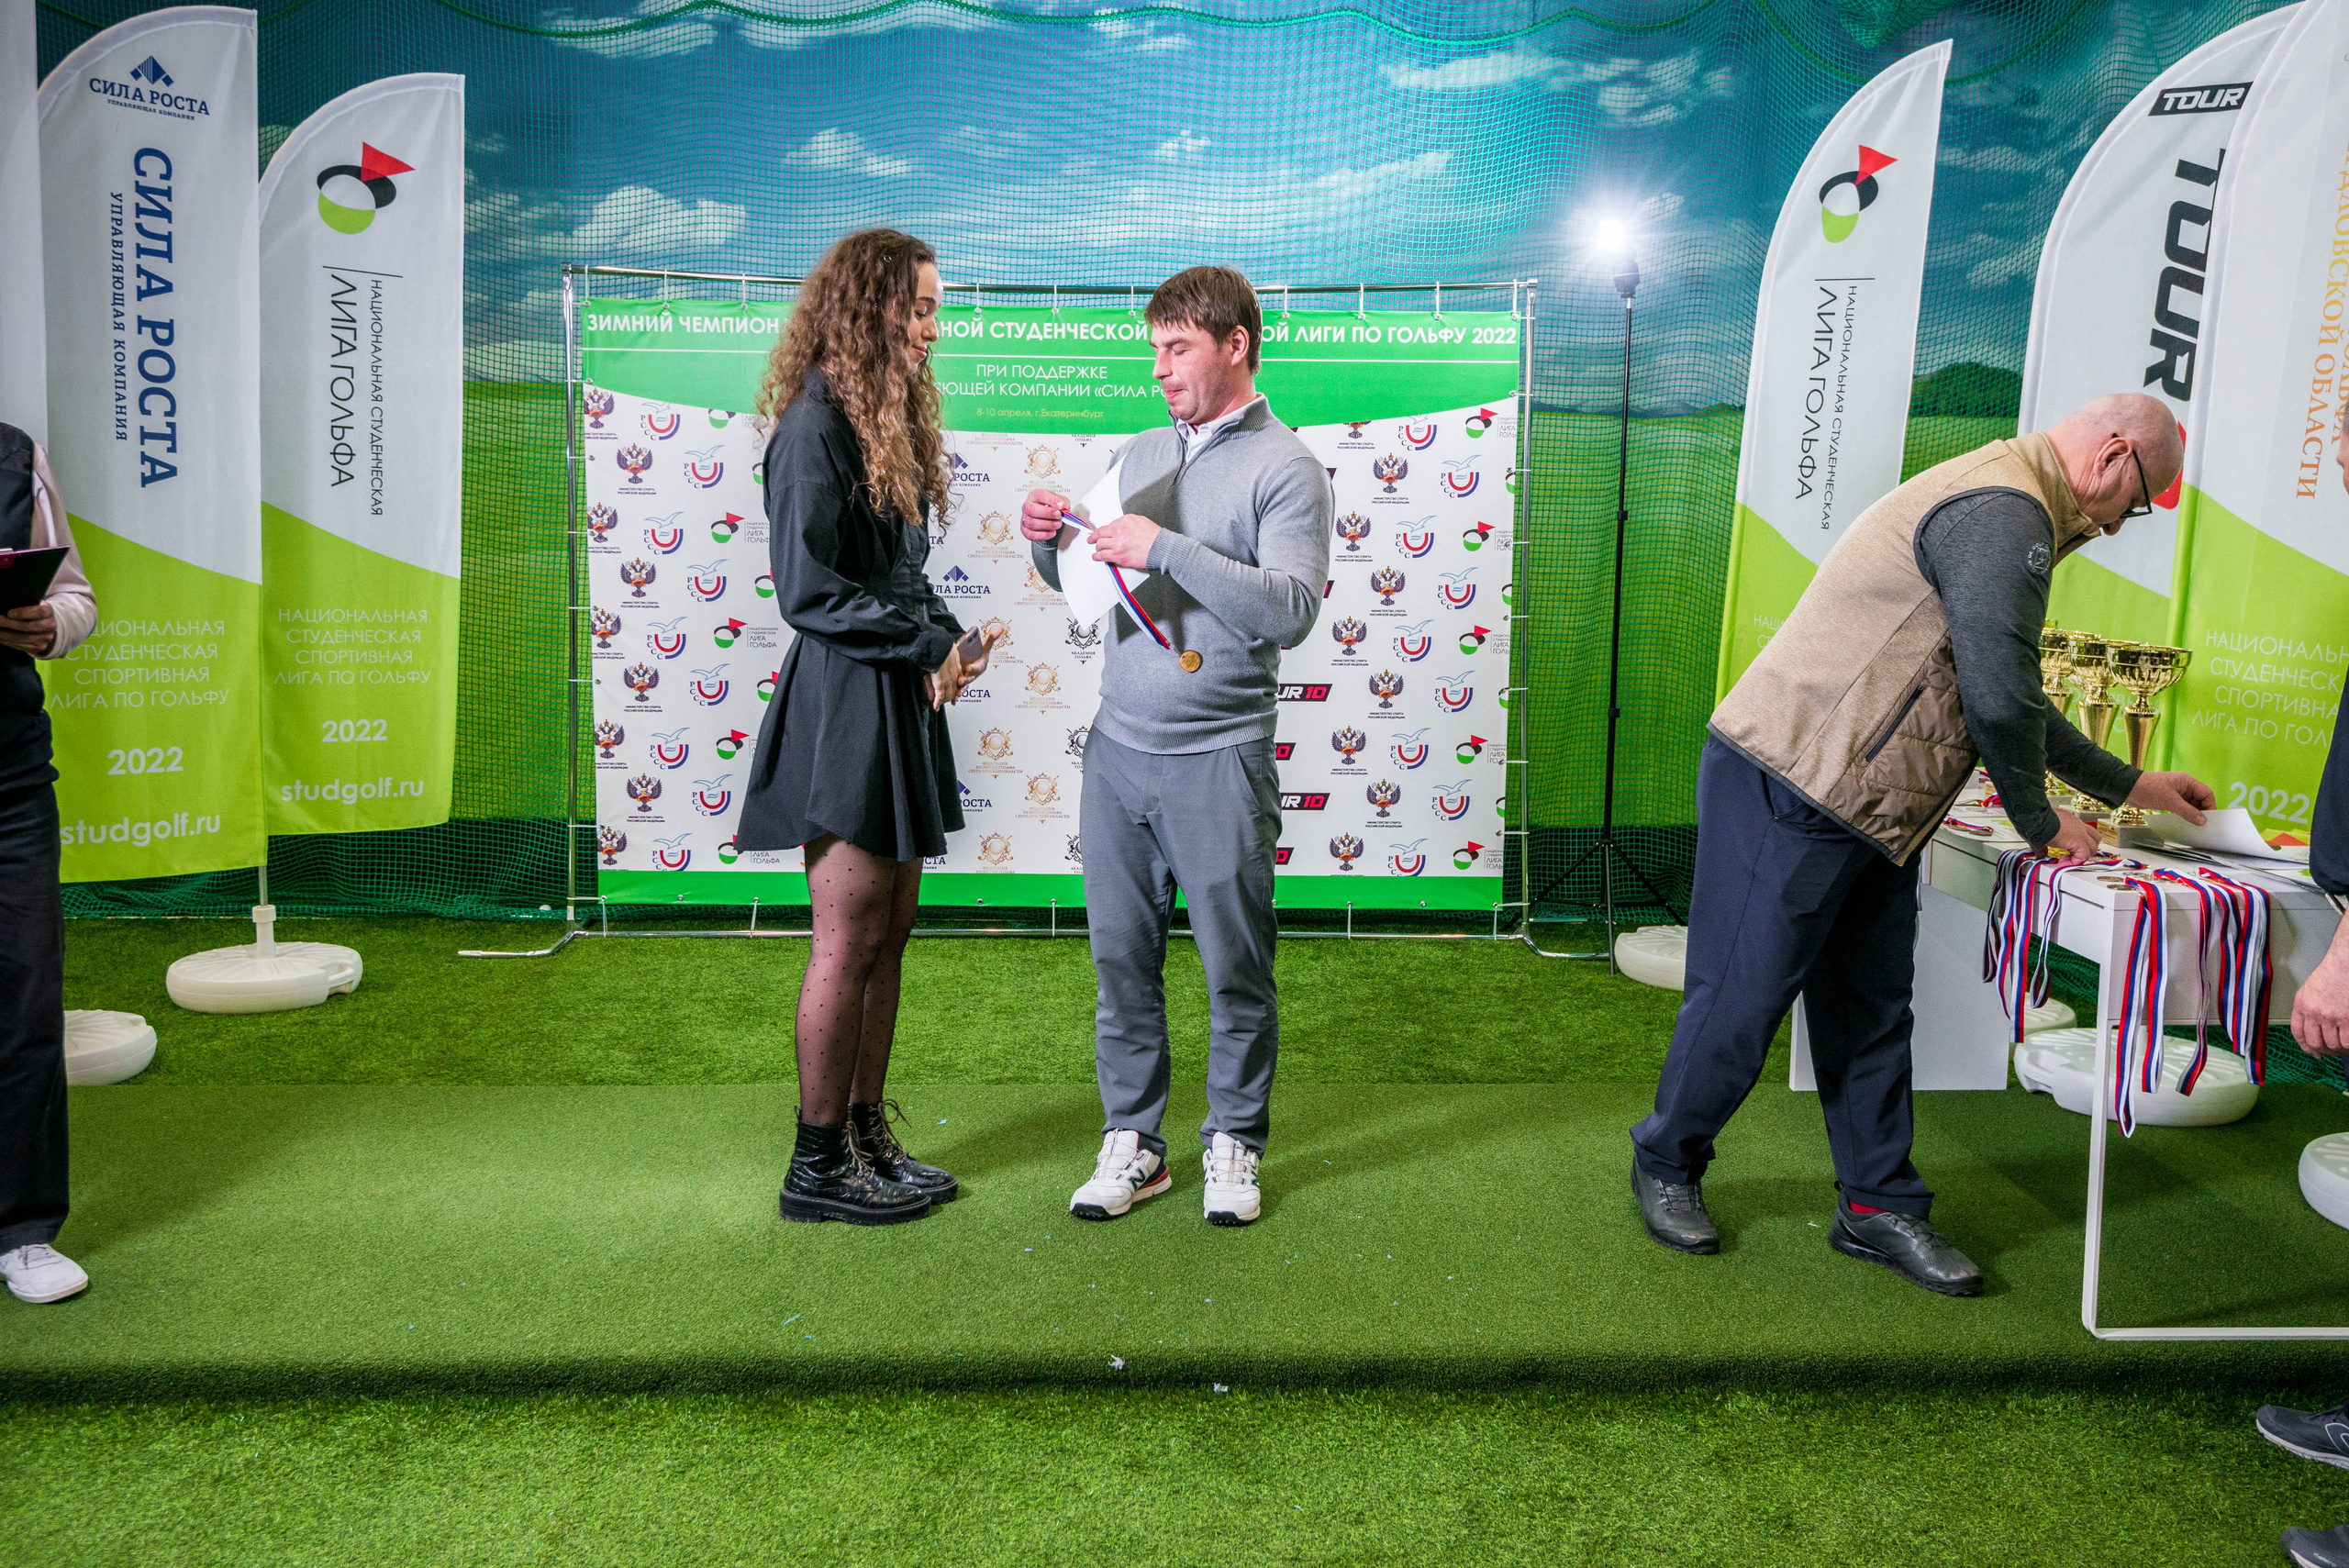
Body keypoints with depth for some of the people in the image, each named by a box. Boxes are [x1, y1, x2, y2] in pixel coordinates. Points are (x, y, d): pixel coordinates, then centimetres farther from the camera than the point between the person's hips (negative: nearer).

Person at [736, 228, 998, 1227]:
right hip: (843, 705, -9)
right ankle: (818, 1166, 11)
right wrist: (933, 641, -12)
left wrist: (944, 639, 0)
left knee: (891, 929, 13)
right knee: (851, 940, -3)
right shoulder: (816, 426, -14)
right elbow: (808, 592, -18)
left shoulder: (891, 419, 16)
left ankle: (867, 1137, 24)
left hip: (898, 703, 9)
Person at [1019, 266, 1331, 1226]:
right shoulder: (1140, 455, 13)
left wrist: (1166, 548, -22)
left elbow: (1291, 609, -19)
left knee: (1236, 968, 6)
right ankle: (1132, 1143, 21)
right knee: (1122, 959, 9)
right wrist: (1049, 543, 0)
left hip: (1218, 761, -5)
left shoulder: (1286, 468, -5)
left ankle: (1233, 1142, 22)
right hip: (1117, 750, 5)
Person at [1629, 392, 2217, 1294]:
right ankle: (1666, 1166, 18)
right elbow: (1999, 700, -20)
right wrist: (2038, 824, -4)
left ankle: (1878, 1205, 22)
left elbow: (2011, 702, 30)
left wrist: (2129, 786, 31)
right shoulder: (2005, 511, -15)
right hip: (1790, 789, -11)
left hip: (1863, 809, 11)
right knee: (1744, 996, 0)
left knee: (1870, 1009, 13)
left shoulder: (2000, 512, 22)